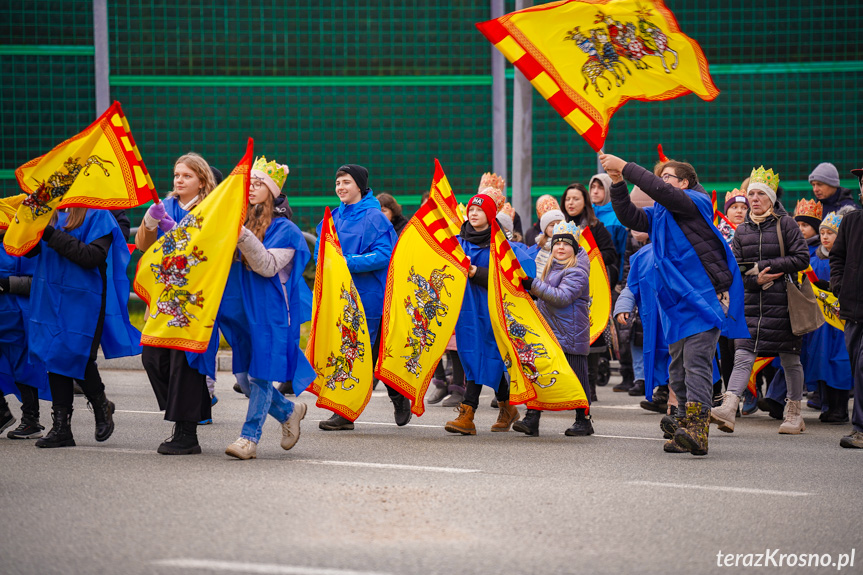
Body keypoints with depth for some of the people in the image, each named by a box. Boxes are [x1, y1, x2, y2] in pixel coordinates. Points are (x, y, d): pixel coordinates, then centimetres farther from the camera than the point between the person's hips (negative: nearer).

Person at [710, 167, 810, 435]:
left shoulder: (785, 224, 0)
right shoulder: (742, 230, 11)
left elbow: (802, 258, -7)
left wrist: (765, 266, -12)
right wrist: (756, 280, -12)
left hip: (782, 301, -3)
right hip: (751, 302, 3)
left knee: (789, 358, 5)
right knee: (743, 355, -10)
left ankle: (794, 414, 17)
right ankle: (728, 409, -23)